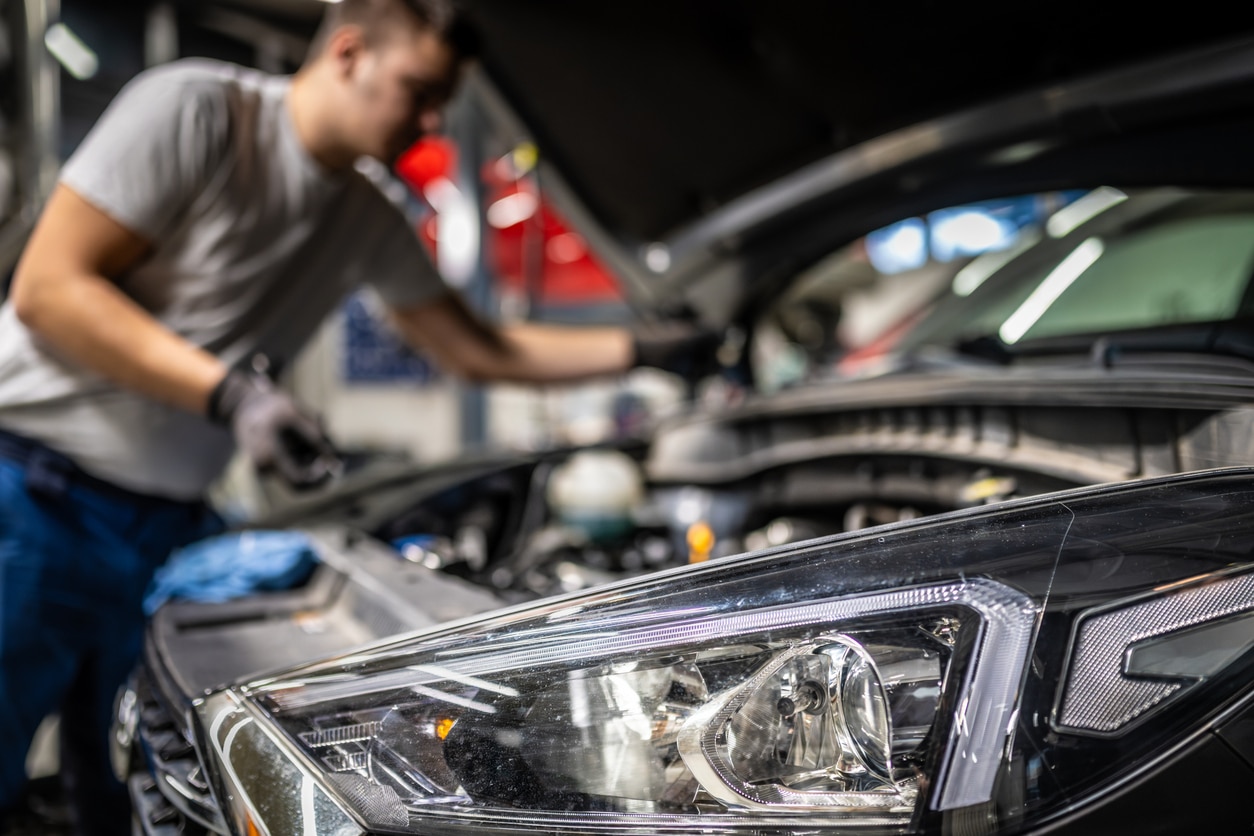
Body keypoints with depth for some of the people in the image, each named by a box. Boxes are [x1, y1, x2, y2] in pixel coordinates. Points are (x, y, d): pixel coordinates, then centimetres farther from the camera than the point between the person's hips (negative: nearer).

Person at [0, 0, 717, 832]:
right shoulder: (194, 108, -12)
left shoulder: (370, 224, 9)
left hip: (168, 530, 6)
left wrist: (646, 349, 14)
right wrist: (231, 391, -24)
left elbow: (480, 351, 18)